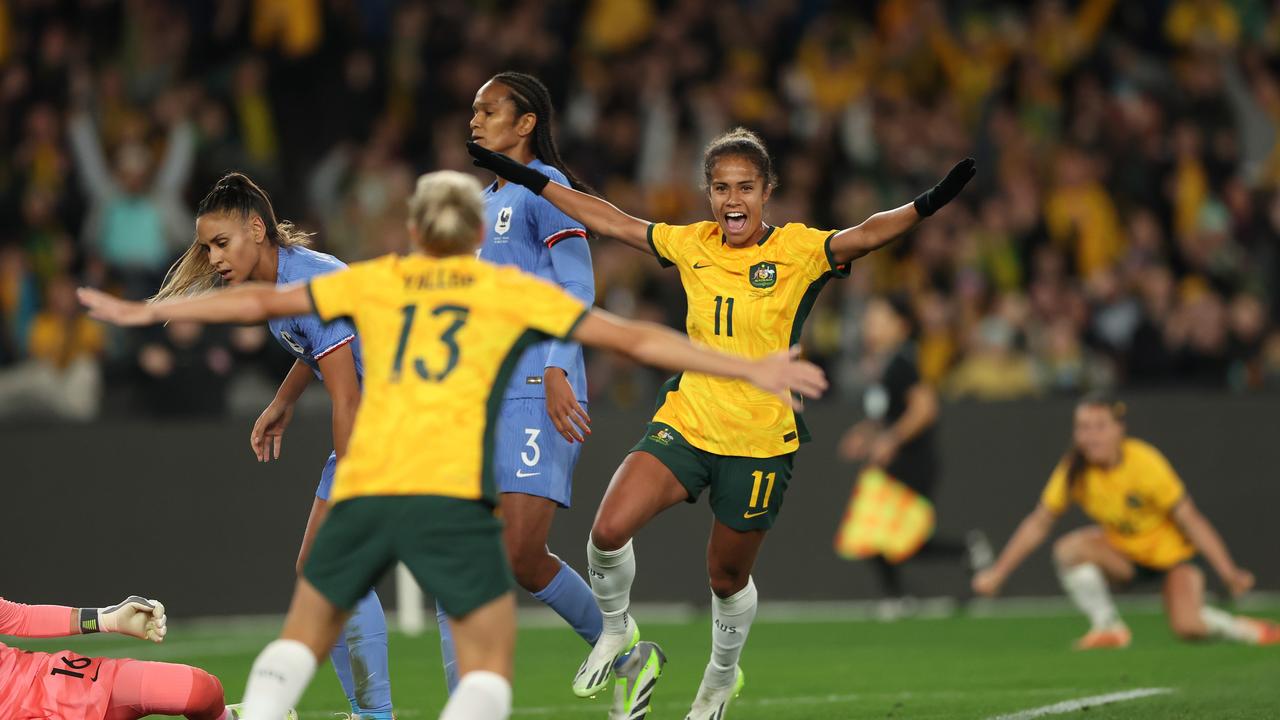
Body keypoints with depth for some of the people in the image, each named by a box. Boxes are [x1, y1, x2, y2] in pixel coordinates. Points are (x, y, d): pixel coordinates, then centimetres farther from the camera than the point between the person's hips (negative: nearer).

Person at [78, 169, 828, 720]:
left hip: (364, 486, 3)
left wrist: (147, 311, 40)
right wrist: (749, 369, 20)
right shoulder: (513, 291, 14)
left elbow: (261, 299, 28)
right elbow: (633, 338, 15)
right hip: (451, 495, -3)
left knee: (304, 635, 20)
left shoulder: (378, 281, 20)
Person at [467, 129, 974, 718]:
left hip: (761, 442, -2)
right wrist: (527, 179, 12)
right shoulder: (692, 246, 2)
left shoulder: (798, 250, -9)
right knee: (609, 530, -17)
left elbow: (865, 235, -26)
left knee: (727, 577, 10)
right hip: (685, 423, 2)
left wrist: (926, 205, -45)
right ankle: (616, 630, 13)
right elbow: (611, 222, 11)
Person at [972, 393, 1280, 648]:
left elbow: (1191, 521, -23)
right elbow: (1038, 524, -6)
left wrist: (1230, 573, -29)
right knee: (1070, 548, -26)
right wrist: (997, 573, -8)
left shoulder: (1145, 463, -27)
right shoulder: (1074, 471, -17)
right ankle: (1109, 627, -10)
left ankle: (1249, 630, 9)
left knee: (1187, 626, -24)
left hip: (1171, 551, -3)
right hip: (1123, 553, 3)